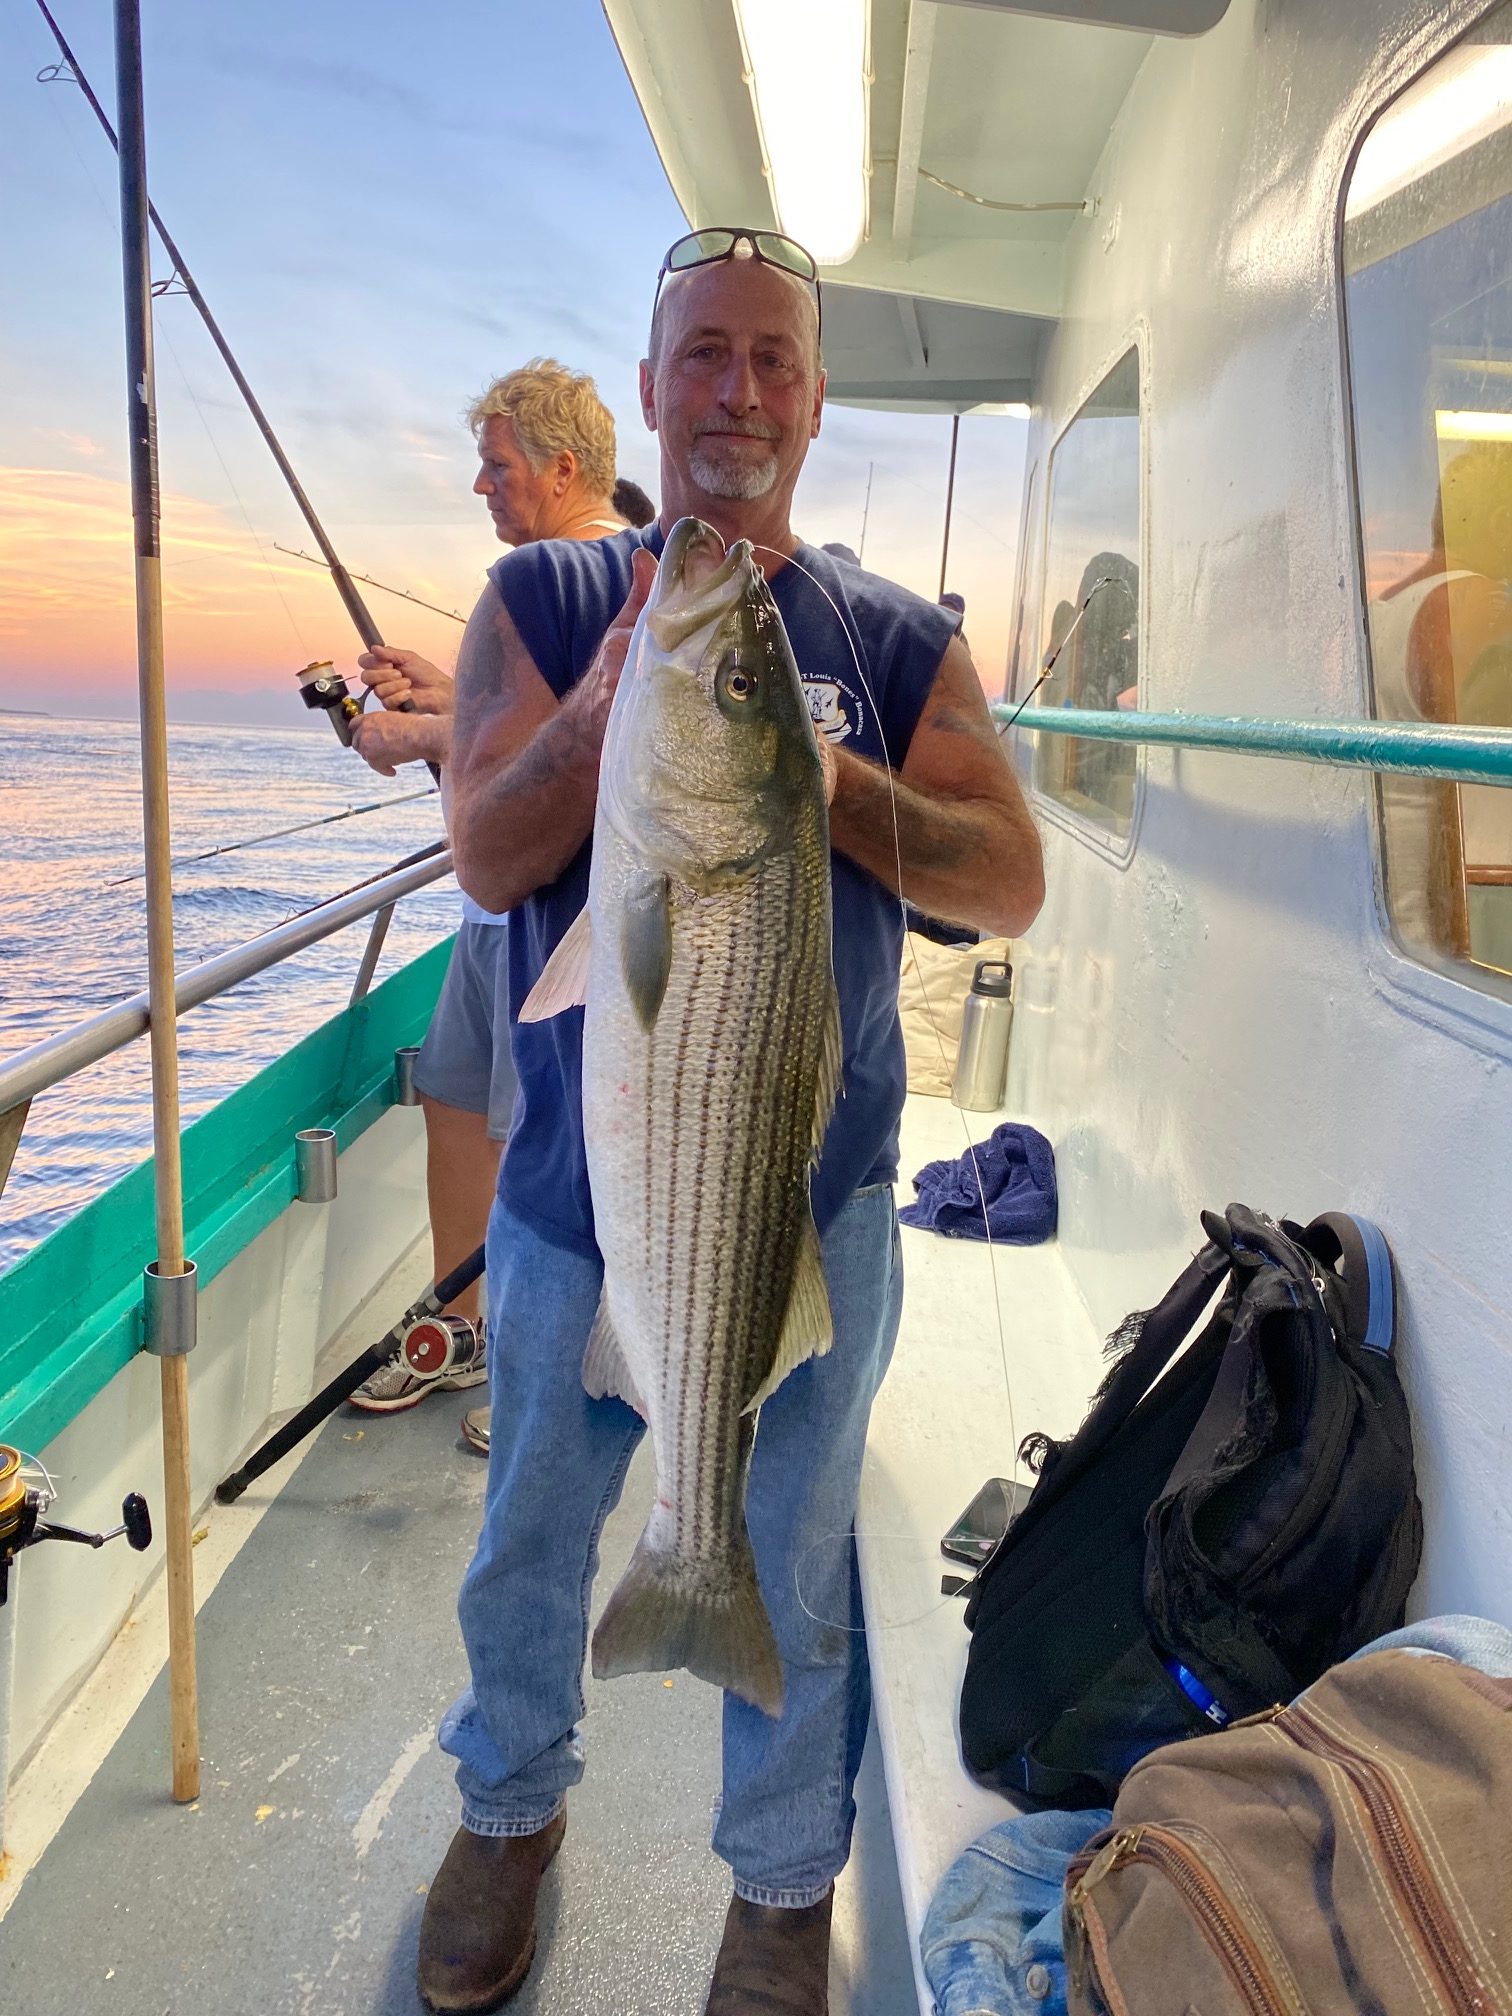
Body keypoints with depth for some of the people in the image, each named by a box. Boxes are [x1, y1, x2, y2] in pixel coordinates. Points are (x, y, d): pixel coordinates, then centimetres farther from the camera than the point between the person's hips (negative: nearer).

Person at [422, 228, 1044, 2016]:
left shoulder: (897, 642, 1)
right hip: (578, 1185, 1)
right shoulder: (545, 603, 0)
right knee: (530, 1533, 20)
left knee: (794, 1566, 15)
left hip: (813, 1200, 0)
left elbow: (1012, 883, -7)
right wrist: (624, 688, -26)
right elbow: (489, 859, -11)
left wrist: (817, 771, -20)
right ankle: (511, 1806, 50)